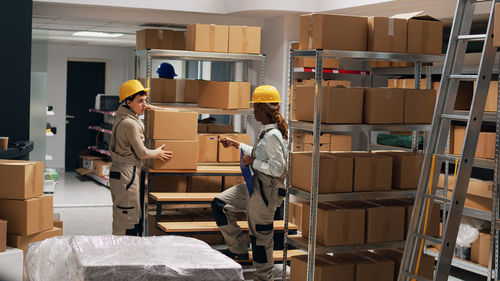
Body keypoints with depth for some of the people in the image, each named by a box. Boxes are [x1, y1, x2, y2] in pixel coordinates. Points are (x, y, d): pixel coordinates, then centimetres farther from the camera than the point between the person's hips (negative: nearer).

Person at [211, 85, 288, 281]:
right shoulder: (267, 131, 8)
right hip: (254, 186, 10)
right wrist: (236, 144, 27)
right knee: (219, 204, 10)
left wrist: (252, 162, -16)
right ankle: (239, 250, 16)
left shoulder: (273, 136, -22)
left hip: (266, 191, -10)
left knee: (261, 235, 2)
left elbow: (278, 168, -26)